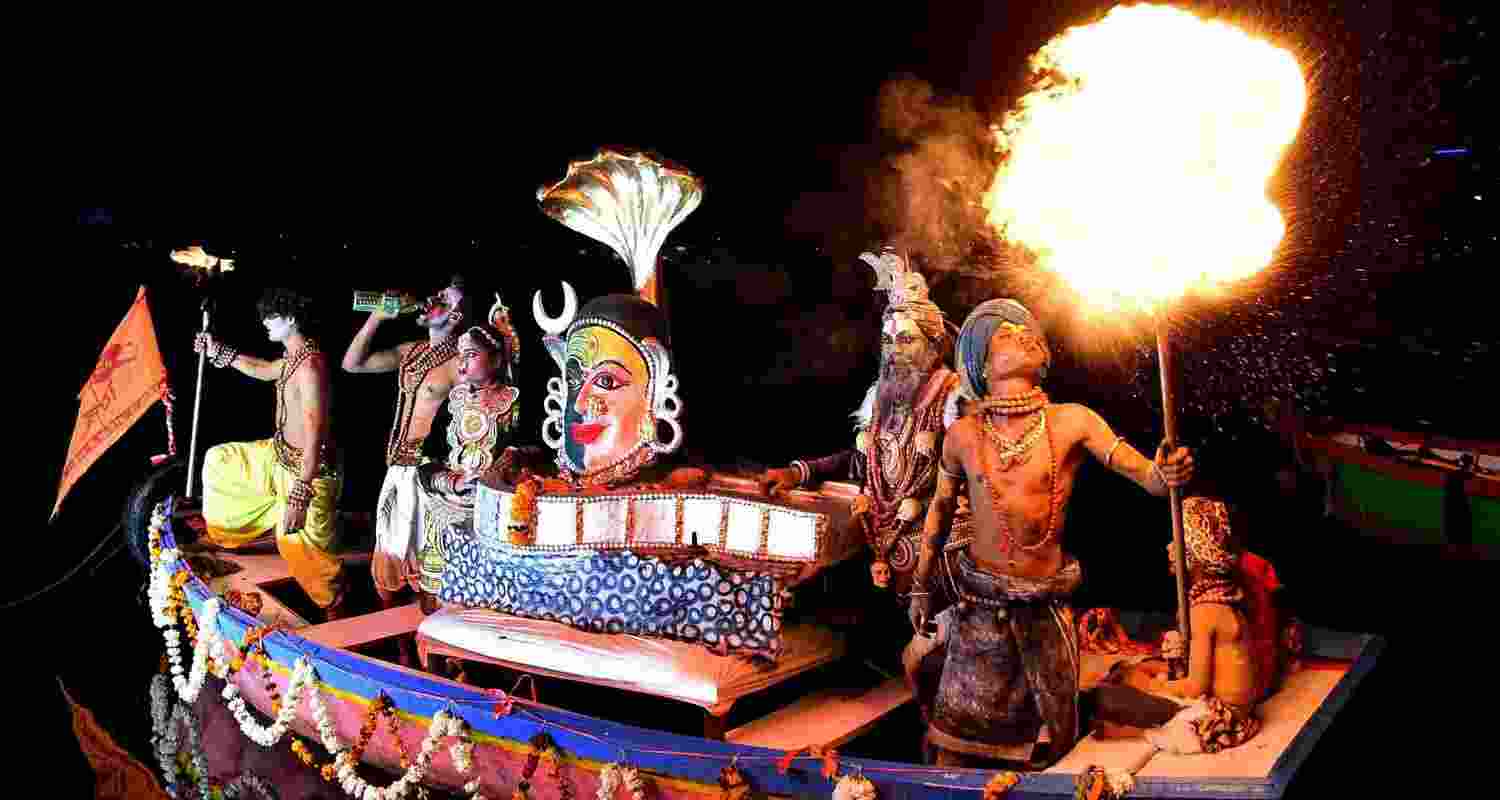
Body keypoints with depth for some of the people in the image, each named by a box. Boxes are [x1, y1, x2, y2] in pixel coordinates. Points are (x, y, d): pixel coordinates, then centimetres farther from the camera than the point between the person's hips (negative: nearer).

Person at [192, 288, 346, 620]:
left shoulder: (310, 366, -27)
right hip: (279, 456, 10)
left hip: (306, 470, -10)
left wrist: (299, 498, -32)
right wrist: (219, 352, 27)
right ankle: (215, 532, 39)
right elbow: (264, 370, 31)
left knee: (305, 550, -4)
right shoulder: (293, 358, 5)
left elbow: (314, 436, -31)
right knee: (218, 460, 23)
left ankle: (337, 613, 15)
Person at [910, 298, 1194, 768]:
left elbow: (1144, 473, -13)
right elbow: (940, 508, 11)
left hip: (1045, 606, 0)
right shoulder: (963, 434, -2)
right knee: (959, 731, 9)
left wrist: (1166, 473, -37)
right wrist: (921, 585, 16)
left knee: (1050, 738, 13)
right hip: (979, 603, 0)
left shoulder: (1072, 422, -7)